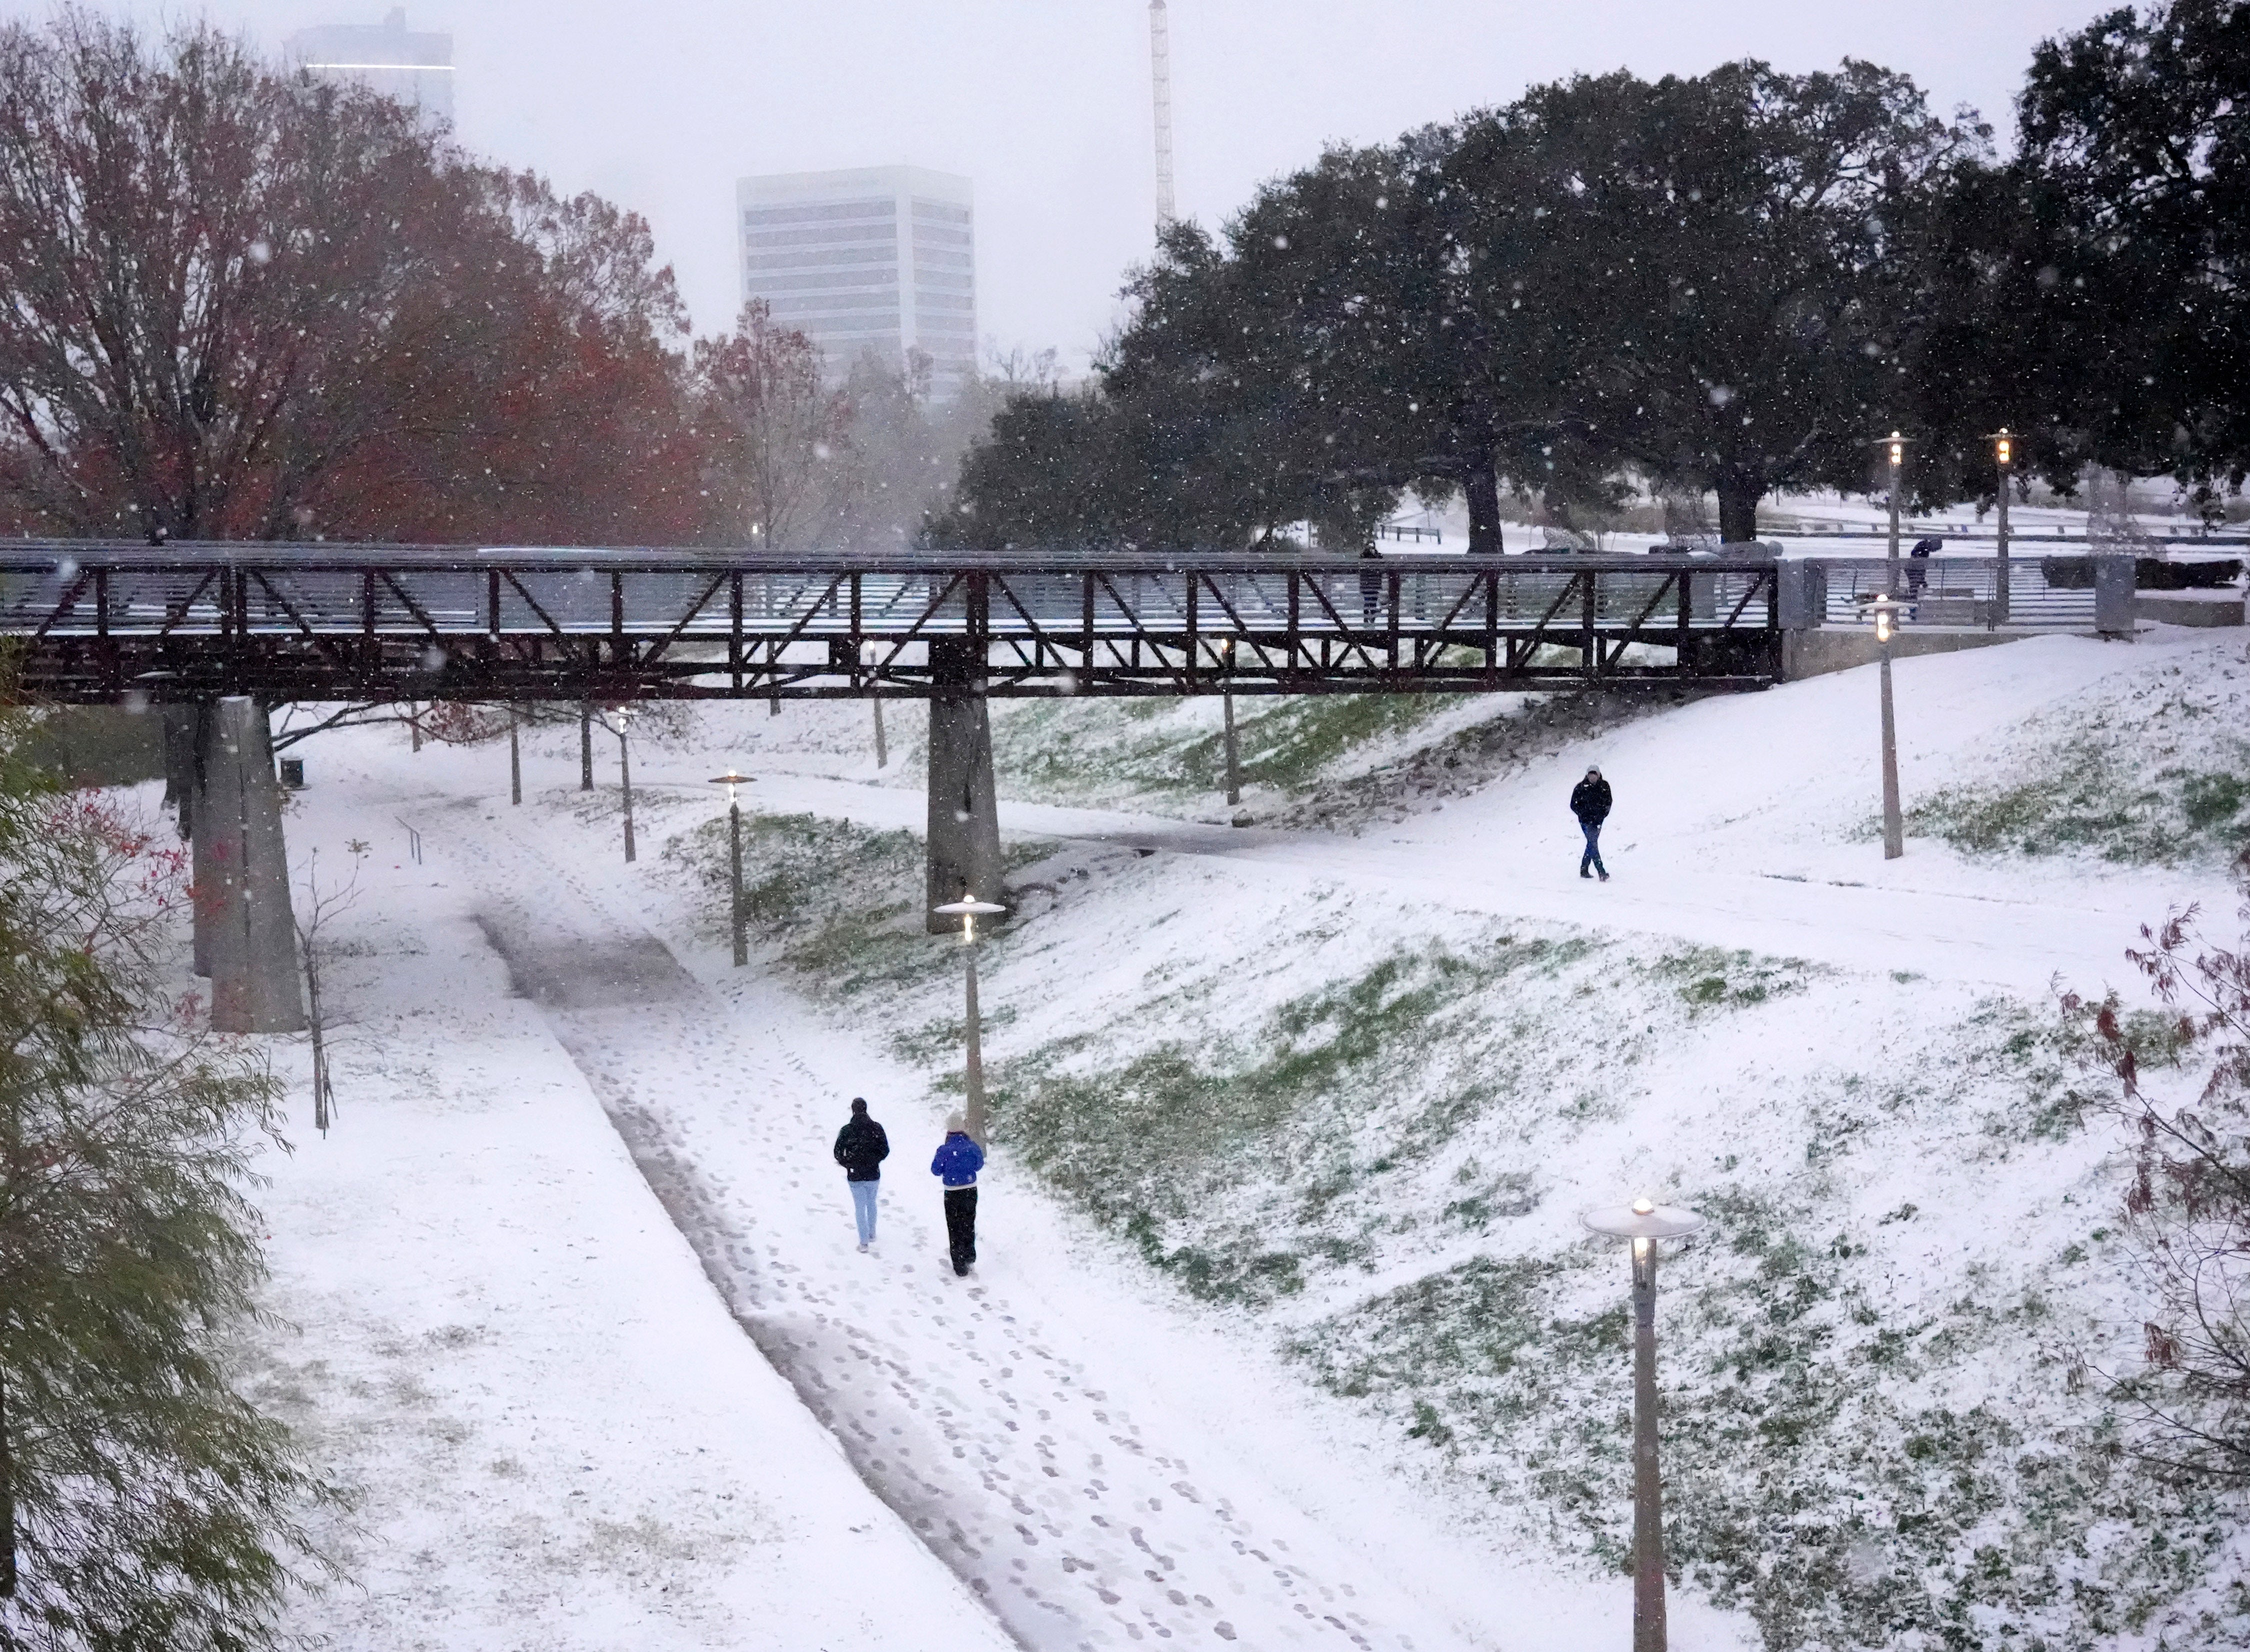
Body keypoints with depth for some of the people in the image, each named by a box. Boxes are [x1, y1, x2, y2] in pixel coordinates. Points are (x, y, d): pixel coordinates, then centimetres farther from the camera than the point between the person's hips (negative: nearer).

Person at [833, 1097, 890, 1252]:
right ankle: (872, 1234, 34)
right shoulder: (876, 1128, -9)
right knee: (871, 1204, 23)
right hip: (873, 1175, 1)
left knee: (860, 1208, 8)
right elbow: (885, 1150, -5)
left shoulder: (846, 1130, -11)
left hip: (855, 1176, -1)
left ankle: (864, 1242, 8)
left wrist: (848, 1164, 9)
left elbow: (838, 1154, -8)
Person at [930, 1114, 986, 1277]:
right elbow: (979, 1166, 5)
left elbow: (936, 1171, -7)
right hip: (971, 1191, 2)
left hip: (952, 1194, -2)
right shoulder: (972, 1148, -11)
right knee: (969, 1225, 22)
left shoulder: (944, 1150, -17)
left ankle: (960, 1266, 10)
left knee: (954, 1228, 9)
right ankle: (970, 1259, 31)